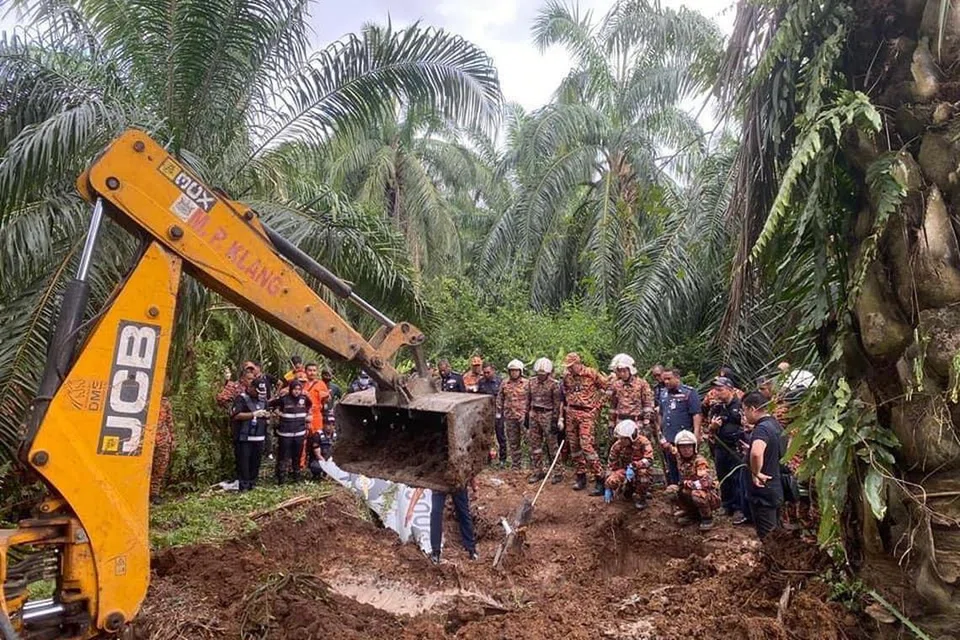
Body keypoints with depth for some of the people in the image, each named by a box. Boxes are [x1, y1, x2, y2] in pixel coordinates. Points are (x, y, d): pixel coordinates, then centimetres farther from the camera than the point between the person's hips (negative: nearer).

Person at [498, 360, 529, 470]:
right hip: (509, 416, 3)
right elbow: (500, 399, 12)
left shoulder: (526, 383, -1)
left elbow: (530, 399, 1)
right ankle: (516, 464, 21)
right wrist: (499, 411, 8)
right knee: (513, 441, 10)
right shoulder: (504, 384, 6)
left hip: (523, 416, -3)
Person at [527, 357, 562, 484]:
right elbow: (528, 400, 12)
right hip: (534, 415, 6)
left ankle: (558, 472, 9)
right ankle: (538, 471, 21)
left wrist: (555, 420, -13)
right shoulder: (531, 382, 7)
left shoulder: (553, 384, -9)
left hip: (547, 415, -6)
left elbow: (557, 404, -9)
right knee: (534, 444, 9)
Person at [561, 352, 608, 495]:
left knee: (586, 445, -15)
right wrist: (568, 405, 13)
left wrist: (596, 407, -5)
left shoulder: (591, 374, -8)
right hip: (571, 413, 6)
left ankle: (600, 480, -9)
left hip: (586, 414, -6)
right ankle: (581, 477, 20)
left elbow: (605, 389, -1)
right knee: (574, 446, 8)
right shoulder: (567, 376, 7)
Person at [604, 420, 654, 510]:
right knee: (612, 481, -27)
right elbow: (611, 465, -7)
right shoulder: (617, 446, -13)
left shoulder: (643, 442, -21)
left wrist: (633, 466, -47)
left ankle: (641, 498, -11)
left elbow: (649, 460, -33)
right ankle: (628, 489, 9)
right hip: (624, 470, 2)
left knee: (643, 471, -38)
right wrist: (608, 488, -8)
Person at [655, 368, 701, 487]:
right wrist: (659, 433, 18)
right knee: (671, 471, 15)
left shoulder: (689, 393, -7)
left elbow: (696, 415, -11)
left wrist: (696, 434, -18)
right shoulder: (663, 394, 13)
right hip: (668, 440, 6)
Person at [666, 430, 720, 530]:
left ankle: (707, 518, -6)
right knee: (671, 490, -10)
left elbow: (705, 482, -37)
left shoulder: (700, 461, -23)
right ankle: (693, 514, 10)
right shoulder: (680, 458, -5)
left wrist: (684, 483, -32)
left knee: (697, 494, -37)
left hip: (709, 495, -7)